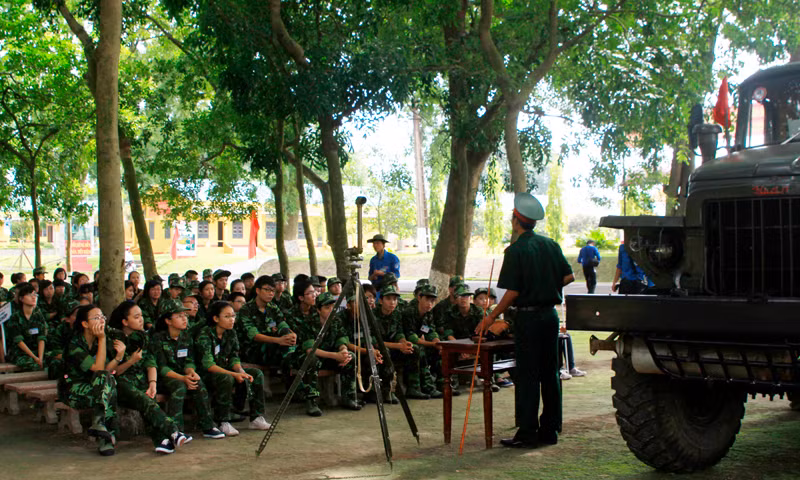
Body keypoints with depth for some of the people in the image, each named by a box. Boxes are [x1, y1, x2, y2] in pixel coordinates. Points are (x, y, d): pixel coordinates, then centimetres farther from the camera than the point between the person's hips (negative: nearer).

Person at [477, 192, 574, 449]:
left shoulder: (516, 250, -13)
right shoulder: (550, 244, 6)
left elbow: (513, 292, -16)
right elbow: (569, 276, 8)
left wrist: (490, 318, -8)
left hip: (528, 317, -6)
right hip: (550, 314, 6)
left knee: (527, 375, -2)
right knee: (550, 372, 11)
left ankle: (528, 433, 0)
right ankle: (550, 429, 18)